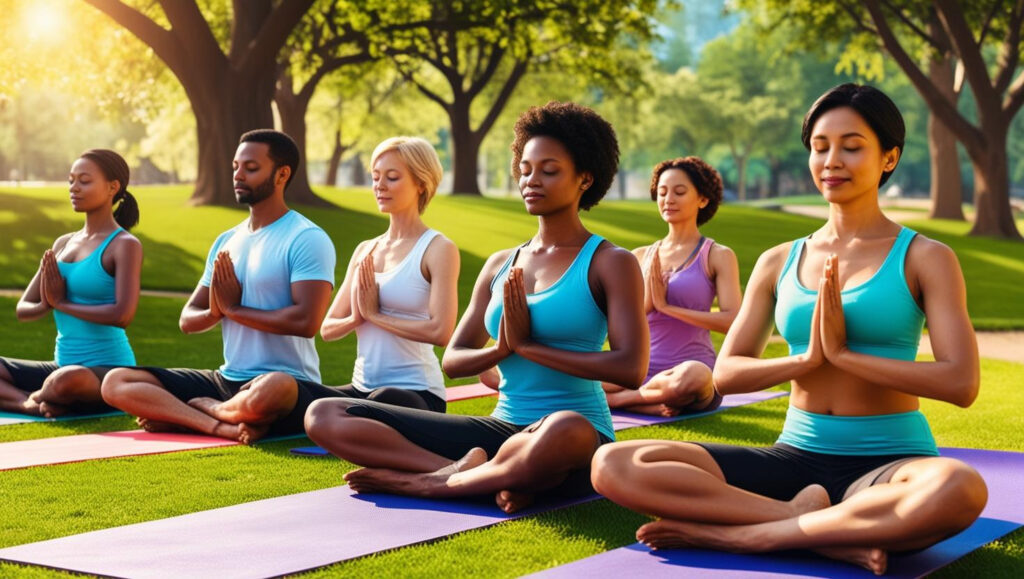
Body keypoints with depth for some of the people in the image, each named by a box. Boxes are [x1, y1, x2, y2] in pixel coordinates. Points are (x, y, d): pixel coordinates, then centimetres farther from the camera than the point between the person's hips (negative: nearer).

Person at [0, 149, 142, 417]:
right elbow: (23, 309, 14)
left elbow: (123, 315, -21)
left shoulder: (125, 245, -7)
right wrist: (46, 304, -10)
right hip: (63, 365, 7)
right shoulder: (63, 244, 14)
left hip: (110, 369, -6)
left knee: (70, 379, -40)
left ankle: (34, 399, -9)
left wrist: (62, 303, -12)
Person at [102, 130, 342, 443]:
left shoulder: (307, 239, -8)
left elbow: (305, 321, -21)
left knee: (273, 390, -44)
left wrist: (234, 308, -10)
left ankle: (202, 408, -10)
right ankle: (226, 427, -23)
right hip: (227, 380, 7)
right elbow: (187, 319, 15)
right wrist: (214, 312, -9)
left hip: (287, 383, -7)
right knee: (116, 383, -6)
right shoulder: (226, 241, 16)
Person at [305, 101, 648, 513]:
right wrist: (500, 349, -9)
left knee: (564, 430, -46)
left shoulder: (609, 264, -1)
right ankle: (469, 470, -24)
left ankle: (434, 482, -21)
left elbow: (631, 368, -15)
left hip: (579, 435, -5)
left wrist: (529, 346, -13)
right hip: (501, 429, 5)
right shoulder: (500, 266, 15)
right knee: (325, 417, -6)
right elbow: (452, 361, 13)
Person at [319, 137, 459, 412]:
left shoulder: (438, 249, -3)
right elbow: (327, 328, 16)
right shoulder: (365, 250, 17)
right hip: (363, 387, 6)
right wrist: (356, 317, -6)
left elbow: (440, 332, -16)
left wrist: (375, 314, -8)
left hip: (416, 390, -6)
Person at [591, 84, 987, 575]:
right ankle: (814, 524, -22)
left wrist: (843, 353, -14)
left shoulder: (923, 258, 1)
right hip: (795, 457, 3)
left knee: (960, 489, -42)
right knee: (613, 465, -17)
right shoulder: (778, 263, 11)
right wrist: (807, 360, -11)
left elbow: (961, 383, -11)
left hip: (888, 463, -3)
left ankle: (745, 534, -27)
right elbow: (725, 374, 6)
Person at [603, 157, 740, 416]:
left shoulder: (718, 256, 3)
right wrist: (646, 299, -12)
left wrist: (667, 306, -11)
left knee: (693, 375, -41)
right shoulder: (641, 256, 15)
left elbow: (733, 321, -11)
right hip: (641, 372, 3)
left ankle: (616, 399, -16)